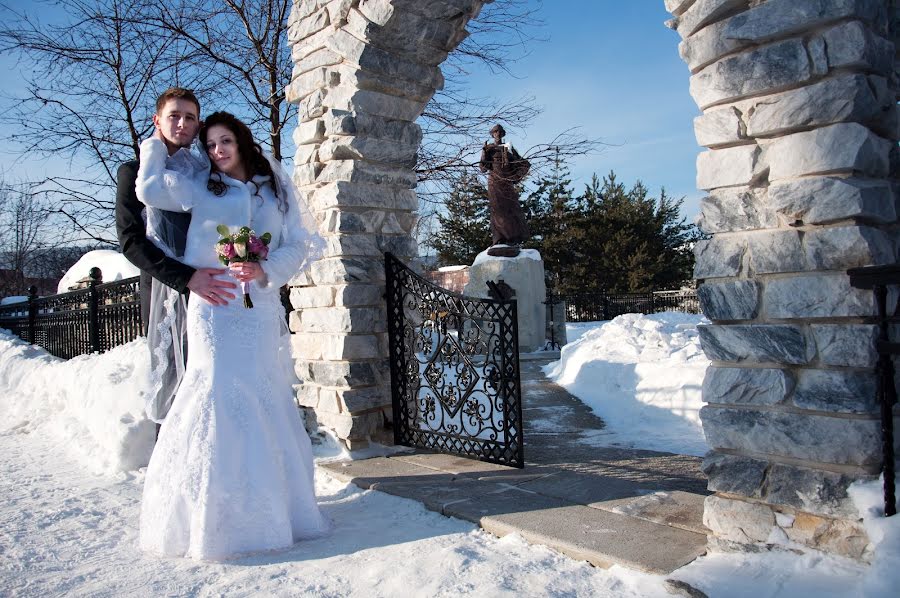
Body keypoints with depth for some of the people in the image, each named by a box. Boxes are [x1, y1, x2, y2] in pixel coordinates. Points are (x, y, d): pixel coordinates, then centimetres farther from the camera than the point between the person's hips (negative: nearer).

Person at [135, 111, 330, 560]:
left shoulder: (276, 190, 13)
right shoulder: (198, 185, 11)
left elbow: (298, 246, 6)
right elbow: (150, 189, -5)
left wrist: (265, 270, -11)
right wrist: (155, 143, 9)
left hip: (261, 307, 2)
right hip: (213, 306, -2)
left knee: (266, 398, 4)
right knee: (220, 393, -9)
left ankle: (267, 503, 17)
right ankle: (215, 514, 1)